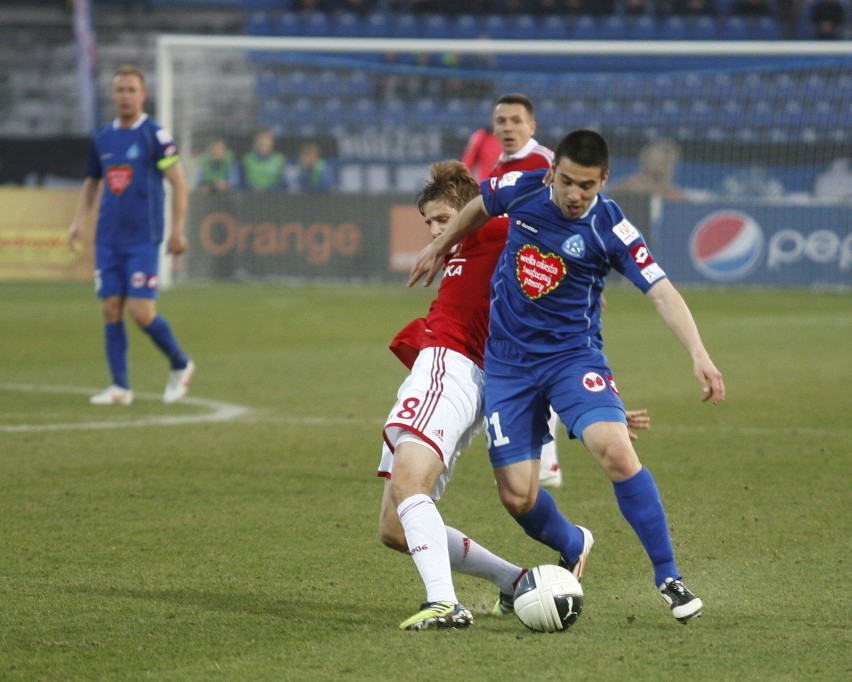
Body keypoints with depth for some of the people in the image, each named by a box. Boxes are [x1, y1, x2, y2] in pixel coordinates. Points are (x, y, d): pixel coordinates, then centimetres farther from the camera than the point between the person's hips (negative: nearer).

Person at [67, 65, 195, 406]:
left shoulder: (155, 135, -6)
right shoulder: (102, 138, 10)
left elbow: (179, 183, -6)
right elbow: (91, 182, 22)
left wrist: (177, 231, -11)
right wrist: (78, 221, 8)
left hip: (143, 239, -5)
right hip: (107, 239, 5)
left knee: (142, 313, -10)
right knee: (111, 310, 0)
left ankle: (180, 365, 14)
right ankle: (120, 387, 6)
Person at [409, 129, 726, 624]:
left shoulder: (610, 229, -16)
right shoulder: (521, 190, -7)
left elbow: (662, 292, -23)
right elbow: (479, 207, 16)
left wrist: (699, 354, -36)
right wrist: (440, 248, 29)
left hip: (573, 354, -3)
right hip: (508, 360, 3)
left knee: (616, 450, -28)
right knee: (517, 497, -4)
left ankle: (669, 578, -16)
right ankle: (573, 547, 31)